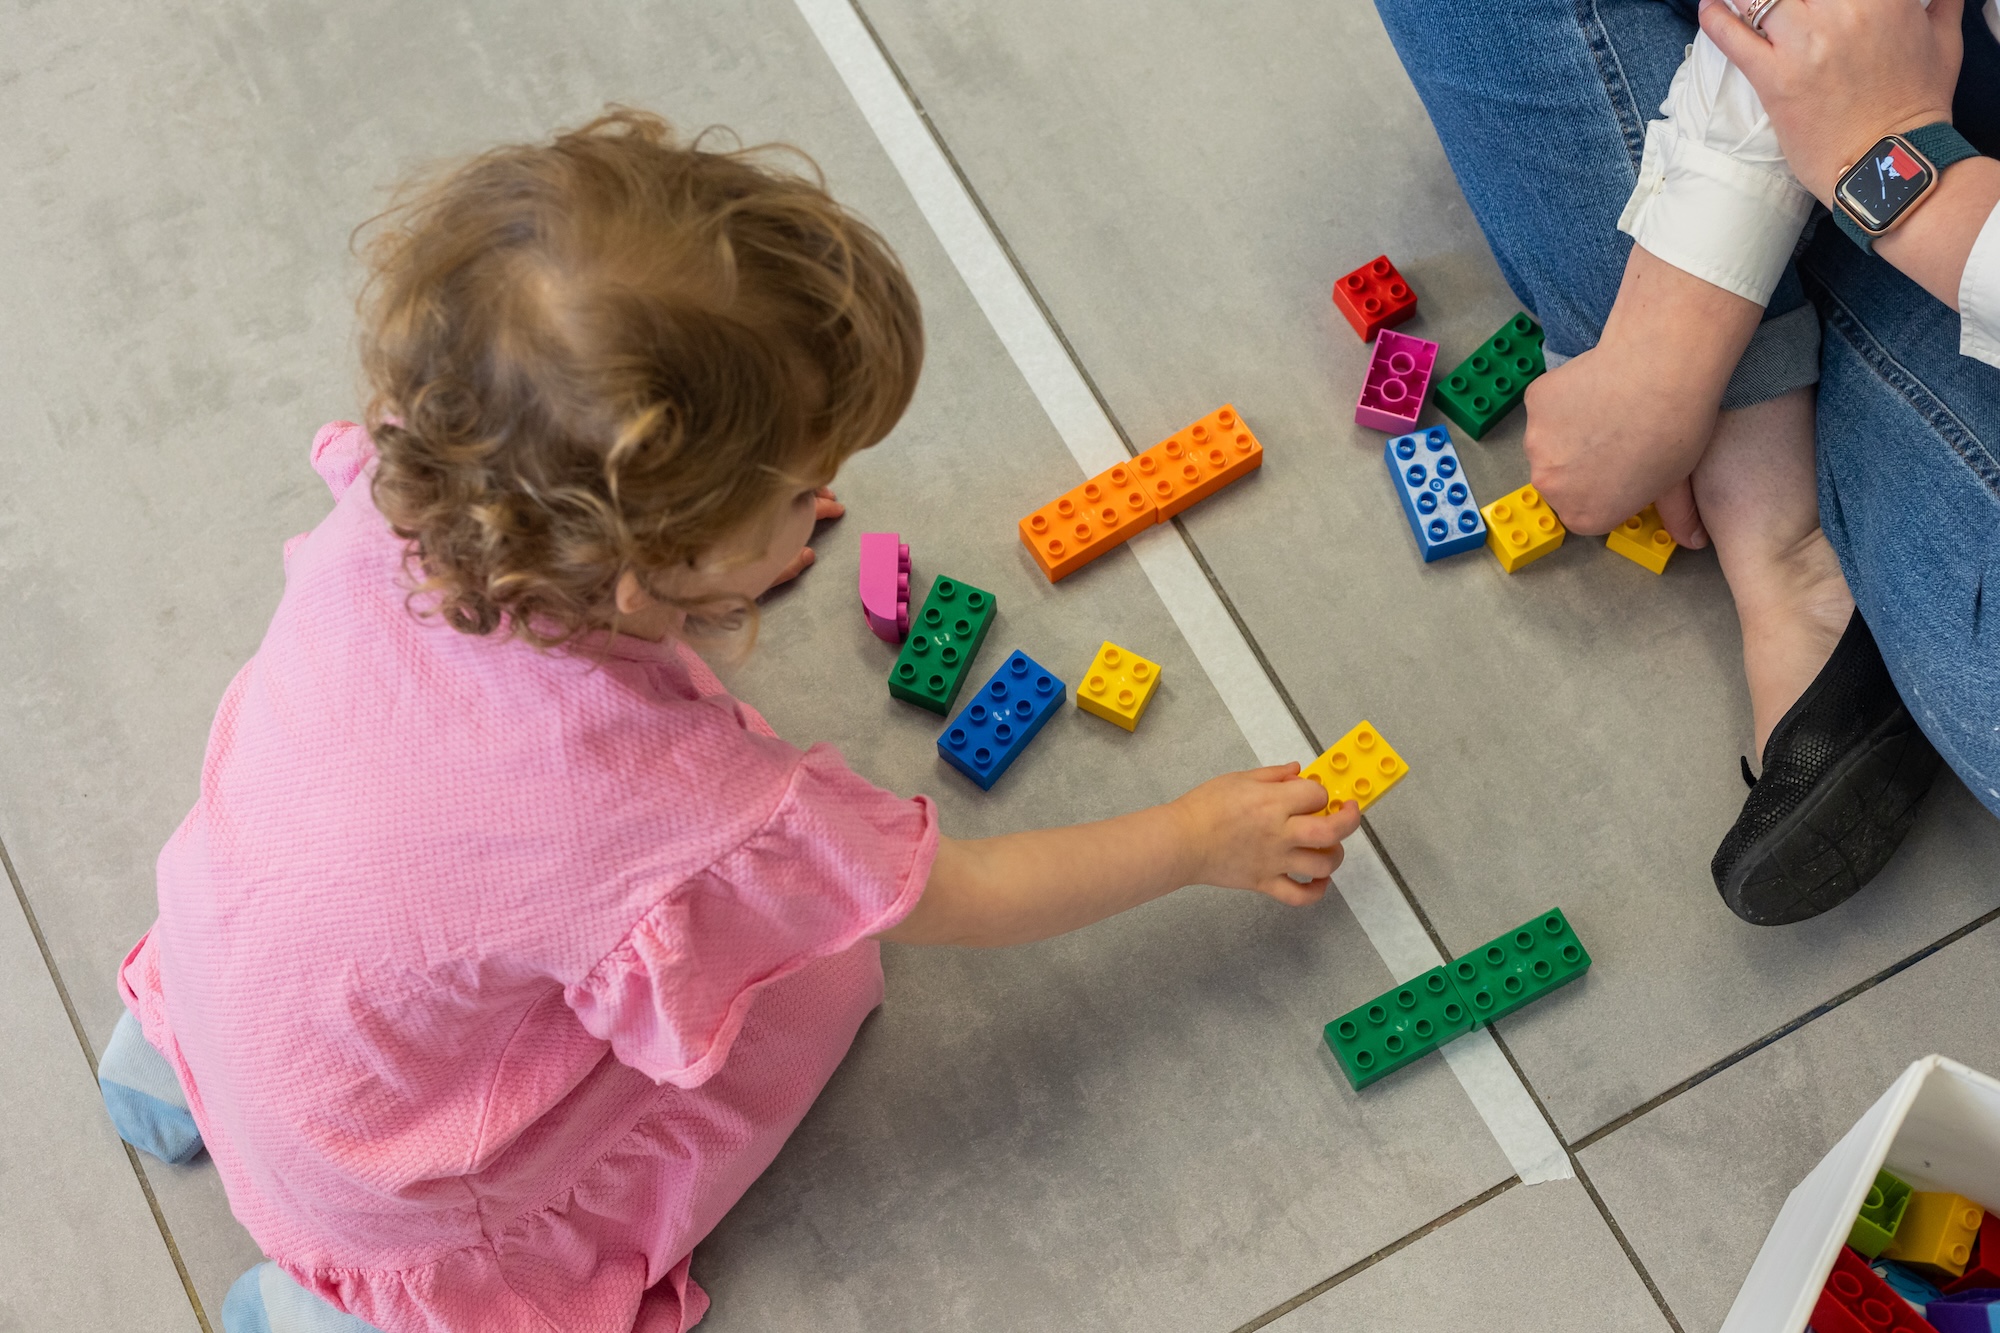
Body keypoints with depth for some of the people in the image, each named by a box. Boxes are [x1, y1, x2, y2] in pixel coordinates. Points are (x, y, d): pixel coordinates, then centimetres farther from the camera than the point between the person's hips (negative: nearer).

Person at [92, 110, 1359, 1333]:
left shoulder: (395, 509, -25)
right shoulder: (687, 810, -38)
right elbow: (958, 897, -19)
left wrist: (718, 554, 3)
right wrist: (1197, 838, -5)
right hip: (378, 1192, -5)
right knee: (819, 975, 2)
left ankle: (178, 1049, 24)